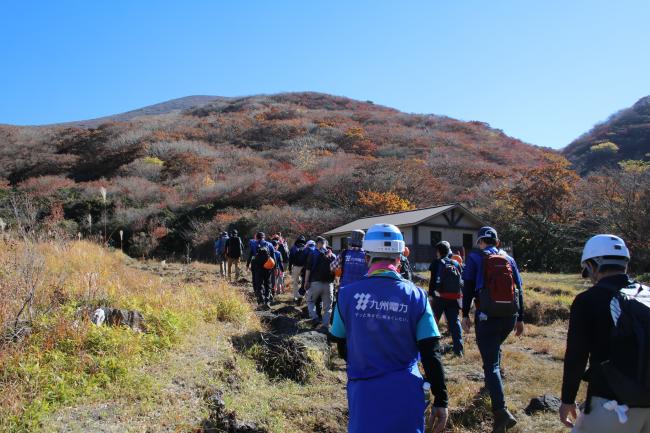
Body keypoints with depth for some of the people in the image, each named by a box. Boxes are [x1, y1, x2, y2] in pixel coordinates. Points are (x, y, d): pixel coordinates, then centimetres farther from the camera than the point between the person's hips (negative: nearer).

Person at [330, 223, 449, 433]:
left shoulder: (348, 294, -8)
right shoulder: (416, 295, -7)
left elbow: (342, 347, 3)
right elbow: (431, 354, -6)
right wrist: (441, 400, 3)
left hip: (364, 391, 0)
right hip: (405, 391, 0)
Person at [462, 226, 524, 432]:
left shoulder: (475, 258, -1)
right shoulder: (509, 259, 10)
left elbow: (468, 288, -4)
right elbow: (519, 289, 10)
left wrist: (465, 315, 3)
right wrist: (520, 318, 16)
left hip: (487, 316, -5)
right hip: (509, 316, 5)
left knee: (490, 363, -5)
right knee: (495, 348, 32)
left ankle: (501, 411, -17)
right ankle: (495, 382, 46)